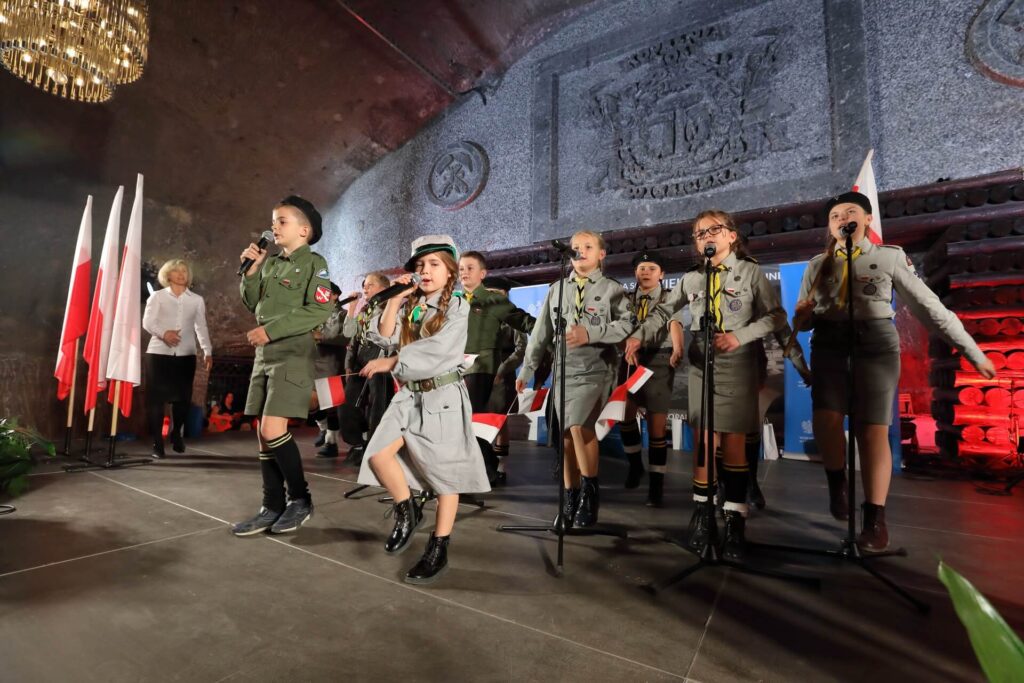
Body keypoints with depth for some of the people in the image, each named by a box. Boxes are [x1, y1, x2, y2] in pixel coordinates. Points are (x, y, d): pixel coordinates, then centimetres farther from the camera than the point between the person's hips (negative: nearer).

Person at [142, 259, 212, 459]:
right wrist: (163, 333, -23)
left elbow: (201, 327, 7)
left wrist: (208, 351, -2)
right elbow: (147, 322, -3)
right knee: (156, 398, -1)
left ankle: (176, 435, 28)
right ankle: (157, 443, 9)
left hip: (186, 355, 1)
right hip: (158, 353, -1)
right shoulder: (157, 296, 7)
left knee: (183, 398, 5)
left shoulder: (197, 300, 11)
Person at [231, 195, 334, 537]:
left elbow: (319, 311, -17)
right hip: (265, 354, 8)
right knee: (263, 433, 7)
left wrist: (271, 330, -17)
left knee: (272, 430, -14)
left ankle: (300, 498, 6)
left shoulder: (314, 262, -6)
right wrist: (251, 270, 7)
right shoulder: (271, 263, 16)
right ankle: (273, 507, 18)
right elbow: (253, 304, 19)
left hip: (294, 354, -7)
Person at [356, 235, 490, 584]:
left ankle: (438, 550, 17)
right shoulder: (409, 306, 12)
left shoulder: (457, 307, -5)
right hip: (410, 395, 5)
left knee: (443, 472, 2)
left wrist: (389, 363, -12)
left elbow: (436, 351, -17)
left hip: (444, 396, -5)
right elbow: (383, 337, -1)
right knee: (378, 454, -11)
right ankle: (407, 512, 15)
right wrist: (396, 297, -3)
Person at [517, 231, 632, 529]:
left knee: (579, 425, -22)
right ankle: (570, 501, 20)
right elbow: (541, 332, 13)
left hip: (596, 370, -4)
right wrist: (527, 370, 11)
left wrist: (590, 333, -20)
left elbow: (625, 326, -9)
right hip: (563, 370, 4)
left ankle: (590, 491, -1)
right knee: (565, 435, 6)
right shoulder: (556, 289, 14)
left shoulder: (612, 289, 3)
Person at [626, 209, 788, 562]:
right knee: (704, 441, 4)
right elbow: (663, 311, 14)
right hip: (701, 365, 2)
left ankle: (735, 521, 7)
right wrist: (637, 336, 1)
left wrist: (739, 336, -14)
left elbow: (776, 316, 0)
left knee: (733, 441, -2)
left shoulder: (750, 272, 1)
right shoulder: (691, 279, 8)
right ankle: (702, 511, 17)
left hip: (737, 366, -2)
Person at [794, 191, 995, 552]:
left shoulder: (891, 256, 5)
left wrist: (974, 353, 4)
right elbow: (802, 321, 12)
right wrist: (802, 316, -13)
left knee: (873, 430, -4)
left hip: (876, 346, -1)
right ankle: (837, 482, 10)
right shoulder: (817, 265, 10)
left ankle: (875, 518, 8)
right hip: (829, 346, 1)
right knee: (826, 420, -18)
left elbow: (930, 306, 5)